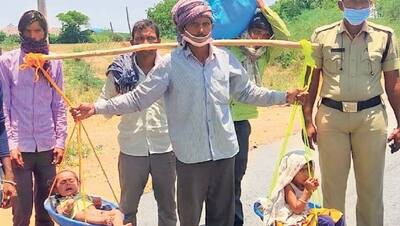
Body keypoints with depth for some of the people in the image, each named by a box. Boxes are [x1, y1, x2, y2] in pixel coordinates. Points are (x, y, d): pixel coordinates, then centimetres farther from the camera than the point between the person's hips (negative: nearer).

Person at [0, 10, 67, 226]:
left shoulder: (54, 63, 7)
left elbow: (59, 106, 9)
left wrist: (60, 141, 2)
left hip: (47, 146, 2)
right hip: (19, 147, -2)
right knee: (22, 208, 0)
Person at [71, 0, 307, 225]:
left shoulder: (226, 58, 1)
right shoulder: (171, 64, -10)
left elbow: (248, 92, 14)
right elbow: (138, 98, -8)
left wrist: (285, 96, 11)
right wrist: (97, 108, -16)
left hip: (224, 151, 3)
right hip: (190, 155, -3)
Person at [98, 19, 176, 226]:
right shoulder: (120, 71, -3)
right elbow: (104, 102, 6)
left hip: (164, 147, 0)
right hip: (132, 149, 0)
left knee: (167, 205, 16)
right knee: (128, 205, 15)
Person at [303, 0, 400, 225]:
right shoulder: (322, 35, 2)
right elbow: (312, 80, 5)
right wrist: (308, 120, 0)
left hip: (371, 116, 1)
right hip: (331, 116, 0)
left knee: (371, 185, 9)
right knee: (332, 184, 8)